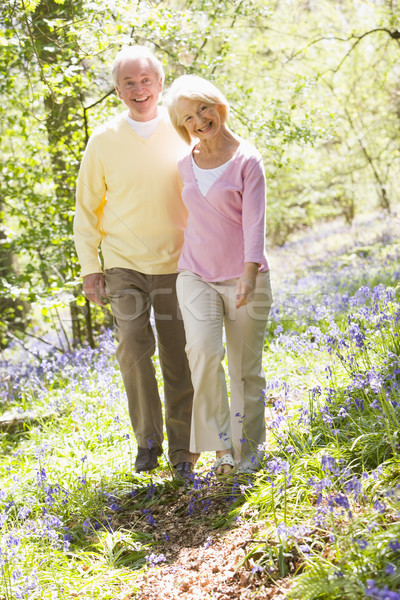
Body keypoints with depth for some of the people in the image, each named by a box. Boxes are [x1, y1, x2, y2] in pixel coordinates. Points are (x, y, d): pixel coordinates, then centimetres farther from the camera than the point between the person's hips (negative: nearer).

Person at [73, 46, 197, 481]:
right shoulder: (103, 141, 1)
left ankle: (181, 449, 18)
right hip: (123, 263, 0)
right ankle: (148, 437, 5)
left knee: (178, 359, 3)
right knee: (133, 346, -16)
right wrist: (89, 268, 1)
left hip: (176, 264, 1)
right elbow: (86, 208, 7)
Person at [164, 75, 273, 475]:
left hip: (243, 277, -3)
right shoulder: (186, 164, 9)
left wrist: (249, 275, -26)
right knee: (203, 352, -20)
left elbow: (254, 221, -14)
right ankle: (221, 444, -11)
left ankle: (249, 449, 20)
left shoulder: (247, 161, -6)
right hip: (196, 275, 3)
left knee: (246, 367, 3)